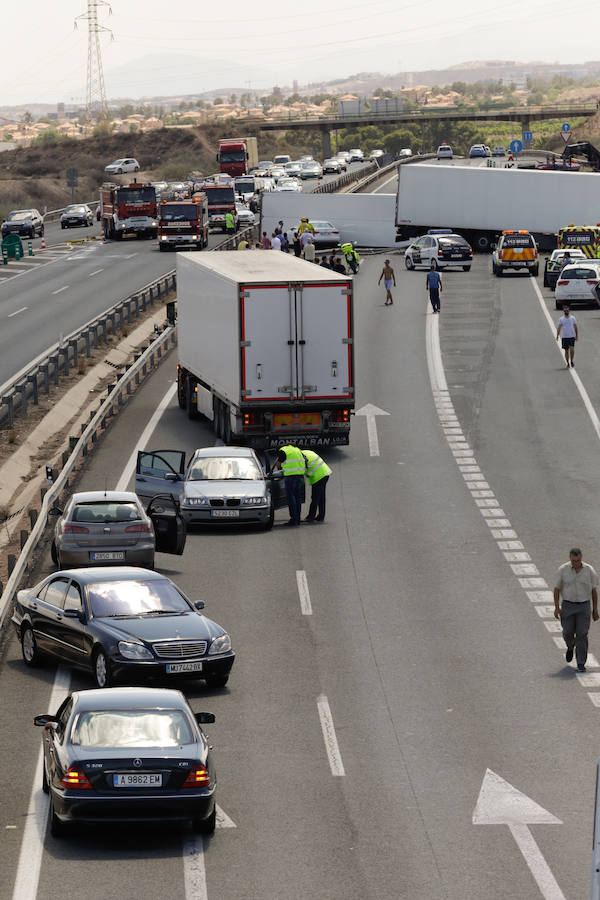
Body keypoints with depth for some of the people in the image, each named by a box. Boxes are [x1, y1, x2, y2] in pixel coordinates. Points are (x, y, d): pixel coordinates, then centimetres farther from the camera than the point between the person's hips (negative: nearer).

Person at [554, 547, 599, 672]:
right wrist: (556, 607, -6)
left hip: (584, 606, -1)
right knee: (568, 633, 3)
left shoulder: (589, 570, -7)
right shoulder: (563, 570, -7)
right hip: (568, 606, 1)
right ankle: (570, 646, 39)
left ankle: (581, 664, -3)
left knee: (582, 635, -7)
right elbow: (557, 589, 1)